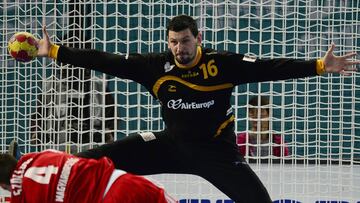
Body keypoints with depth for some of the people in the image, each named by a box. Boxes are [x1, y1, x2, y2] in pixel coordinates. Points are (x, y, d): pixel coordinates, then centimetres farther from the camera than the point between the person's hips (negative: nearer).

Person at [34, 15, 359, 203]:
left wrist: (320, 66, -28)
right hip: (172, 144, 2)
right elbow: (107, 62, -10)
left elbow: (269, 69, -20)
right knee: (99, 159, -8)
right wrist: (55, 52, -13)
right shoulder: (156, 66, -10)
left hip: (217, 149, -2)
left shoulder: (222, 64, -15)